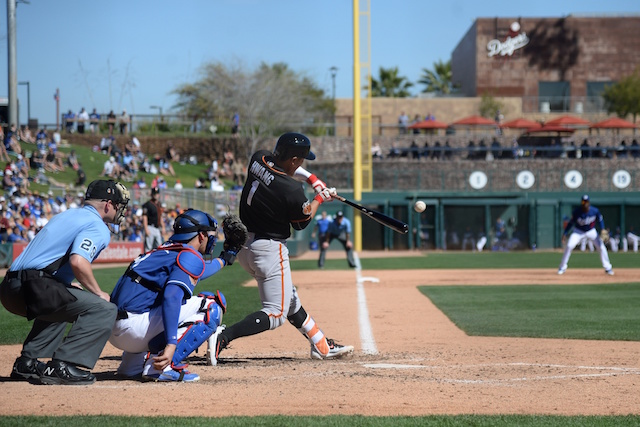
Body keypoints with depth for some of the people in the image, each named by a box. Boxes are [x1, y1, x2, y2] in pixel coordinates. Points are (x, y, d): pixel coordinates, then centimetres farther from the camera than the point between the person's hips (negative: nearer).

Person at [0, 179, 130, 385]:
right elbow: (78, 261, -19)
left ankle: (27, 362, 25)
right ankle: (62, 366, -18)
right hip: (34, 288, -9)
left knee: (57, 307, 37)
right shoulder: (97, 227, -1)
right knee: (104, 310, -9)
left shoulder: (66, 216, 28)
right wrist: (98, 293, -4)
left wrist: (73, 287, 27)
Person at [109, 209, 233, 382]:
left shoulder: (165, 251, 22)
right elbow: (172, 297, -23)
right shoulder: (190, 256, -6)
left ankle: (132, 364, 20)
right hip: (134, 327, -9)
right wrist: (171, 345, -31)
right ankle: (161, 366, -17)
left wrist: (222, 260, 58)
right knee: (212, 306, -8)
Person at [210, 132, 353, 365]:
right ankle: (223, 337, -20)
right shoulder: (292, 190, -24)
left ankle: (321, 345, 30)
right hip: (269, 249, -9)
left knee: (289, 298, 20)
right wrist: (320, 199, 10)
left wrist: (310, 177, 12)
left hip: (243, 243, 9)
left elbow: (281, 165, 20)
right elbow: (301, 222, -5)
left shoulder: (258, 159, -5)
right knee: (275, 314, -3)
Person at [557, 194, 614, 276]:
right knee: (569, 246, -18)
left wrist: (602, 229, -20)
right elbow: (571, 223, -11)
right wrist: (564, 234, -17)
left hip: (591, 231, 1)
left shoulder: (595, 211, -22)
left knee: (601, 247, -10)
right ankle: (562, 267, -3)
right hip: (578, 231, -1)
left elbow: (600, 220, -4)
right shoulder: (576, 211, -23)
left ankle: (608, 268, 6)